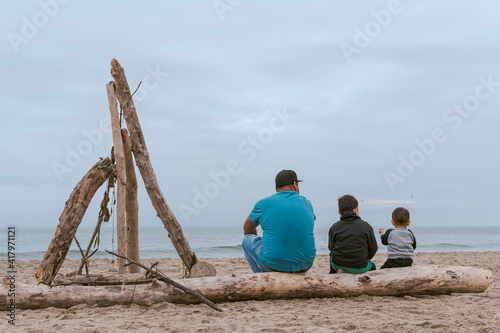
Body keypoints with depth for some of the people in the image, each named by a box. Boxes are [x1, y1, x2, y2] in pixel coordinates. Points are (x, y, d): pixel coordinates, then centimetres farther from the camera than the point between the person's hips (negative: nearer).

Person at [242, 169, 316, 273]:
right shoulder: (307, 204, 5)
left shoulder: (264, 204, -3)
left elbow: (247, 228, 14)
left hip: (274, 265, -3)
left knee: (247, 239, 22)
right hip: (305, 266, 3)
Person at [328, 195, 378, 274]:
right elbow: (373, 248, 3)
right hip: (360, 268, -1)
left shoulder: (334, 228, -2)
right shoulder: (366, 226, -4)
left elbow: (331, 247, 6)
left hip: (338, 264, 1)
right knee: (372, 266, 35)